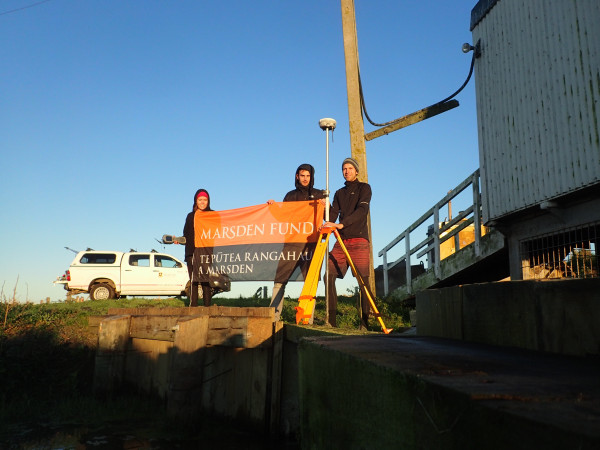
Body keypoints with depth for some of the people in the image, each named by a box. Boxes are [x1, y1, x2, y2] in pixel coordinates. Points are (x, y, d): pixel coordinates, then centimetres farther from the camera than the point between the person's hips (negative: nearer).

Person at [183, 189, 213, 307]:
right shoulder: (190, 216, 19)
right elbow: (186, 236, 18)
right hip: (192, 254, 2)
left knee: (206, 281, -7)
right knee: (193, 281, -4)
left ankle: (207, 306, -4)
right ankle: (193, 306, -2)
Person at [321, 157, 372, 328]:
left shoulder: (364, 188, 7)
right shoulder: (339, 193, 22)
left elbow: (362, 210, -11)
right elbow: (333, 215, 13)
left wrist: (342, 224, -23)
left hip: (359, 239, -5)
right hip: (341, 241, 5)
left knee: (363, 279, -10)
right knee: (329, 275, -5)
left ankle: (365, 320, -5)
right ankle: (330, 317, 2)